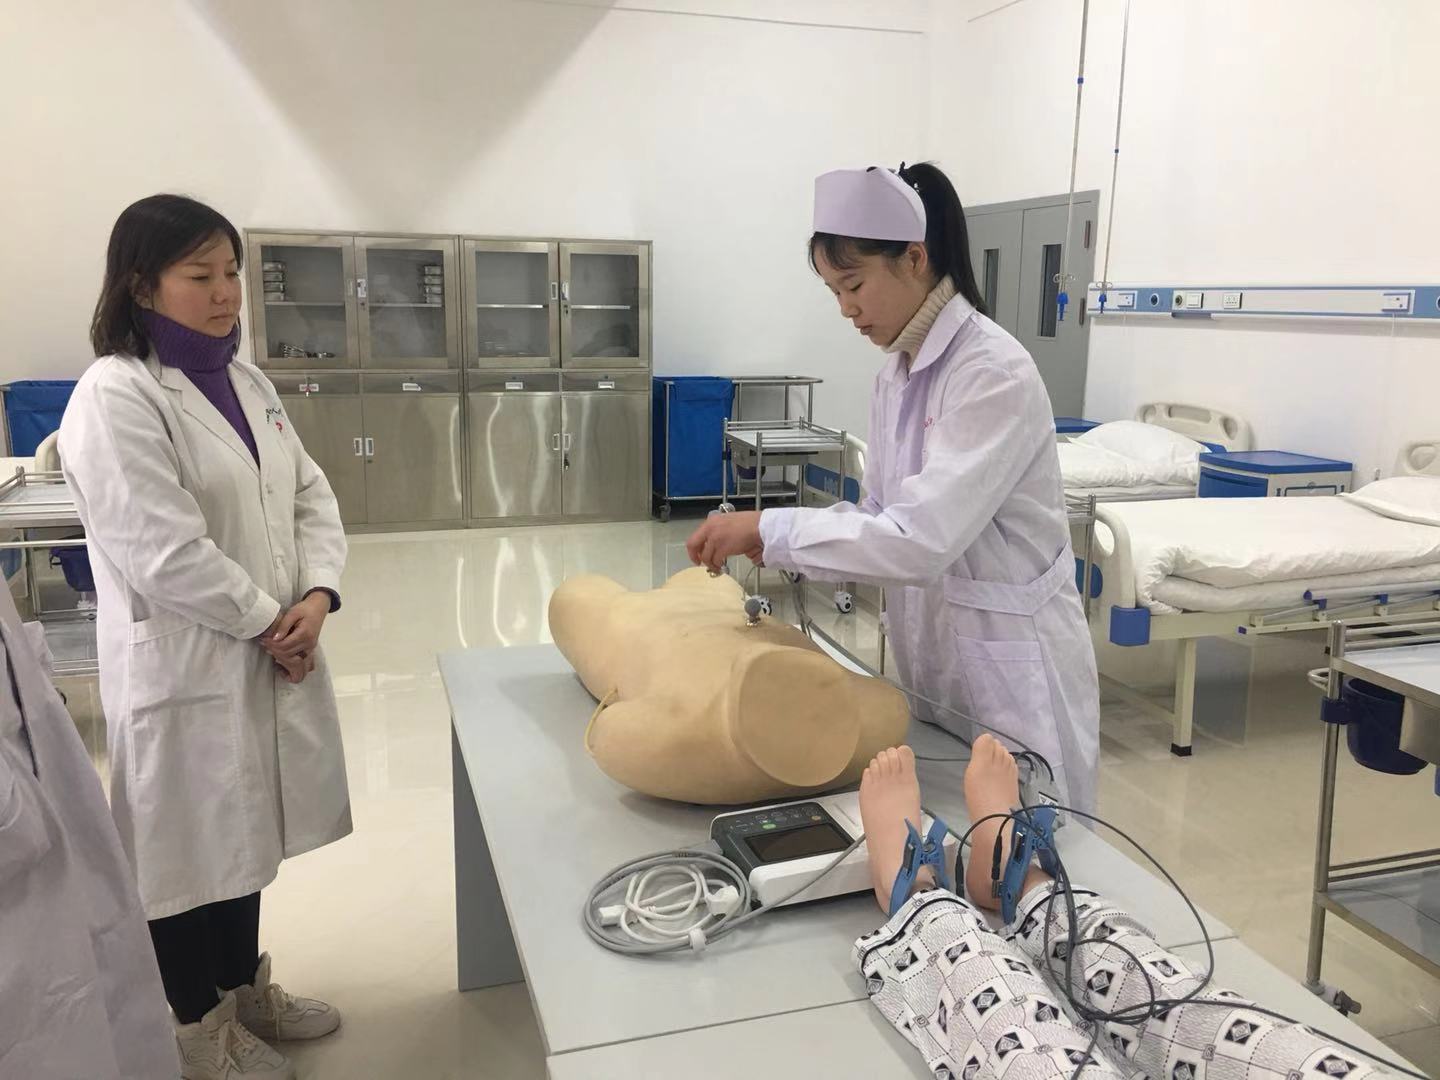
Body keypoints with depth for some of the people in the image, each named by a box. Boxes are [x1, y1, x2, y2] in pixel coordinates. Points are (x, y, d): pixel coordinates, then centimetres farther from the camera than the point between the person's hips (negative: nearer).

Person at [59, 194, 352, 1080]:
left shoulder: (245, 381, 9)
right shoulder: (114, 398, -16)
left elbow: (311, 495, 8)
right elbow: (164, 553, -22)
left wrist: (318, 596, -8)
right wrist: (267, 622, -13)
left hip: (268, 655, 7)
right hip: (184, 666, -7)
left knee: (245, 832, 20)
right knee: (190, 845, 10)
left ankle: (246, 986, 40)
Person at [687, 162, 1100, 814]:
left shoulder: (995, 374, -21)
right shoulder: (897, 375, 5)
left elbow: (920, 540, -29)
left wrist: (772, 529, -25)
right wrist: (779, 545, -6)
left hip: (1010, 666, -8)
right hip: (934, 660, 8)